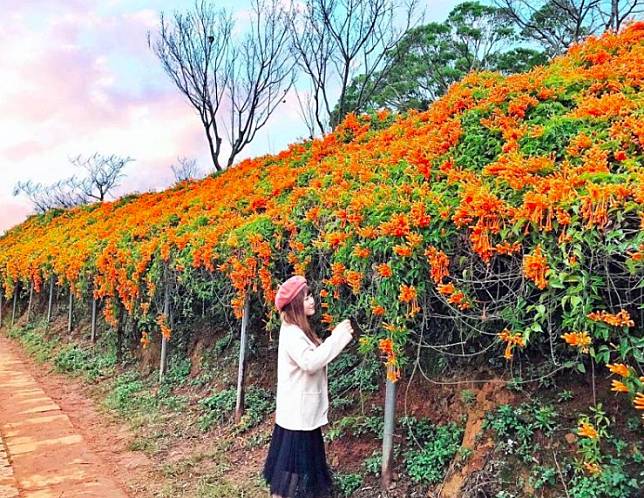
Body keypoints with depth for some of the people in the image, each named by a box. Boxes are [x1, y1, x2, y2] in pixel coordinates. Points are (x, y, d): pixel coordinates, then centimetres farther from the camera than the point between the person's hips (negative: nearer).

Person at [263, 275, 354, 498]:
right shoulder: (291, 333, -20)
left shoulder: (299, 330, 11)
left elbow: (316, 357, 13)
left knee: (305, 455, 18)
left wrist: (339, 336, 4)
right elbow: (310, 362, -30)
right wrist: (337, 336, -25)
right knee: (292, 455, 0)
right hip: (297, 411, -10)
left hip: (305, 409, 10)